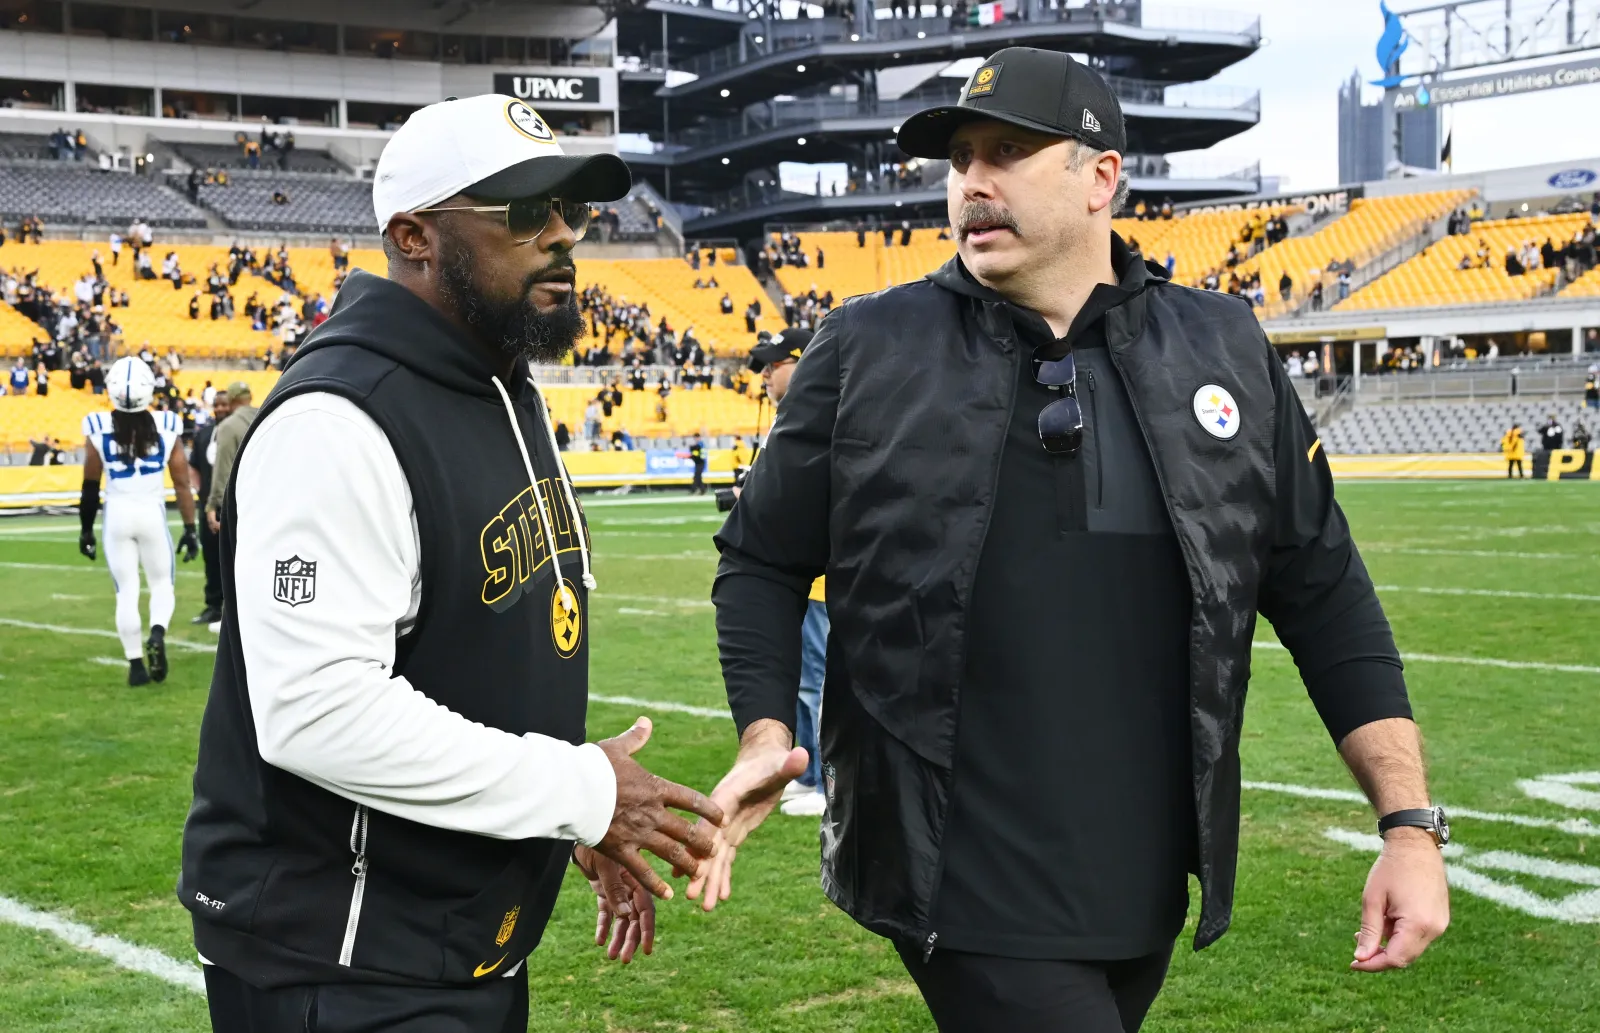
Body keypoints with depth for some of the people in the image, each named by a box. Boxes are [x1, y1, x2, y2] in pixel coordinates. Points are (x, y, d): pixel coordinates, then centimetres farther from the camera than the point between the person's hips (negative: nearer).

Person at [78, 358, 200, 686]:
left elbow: (91, 487, 1)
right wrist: (189, 528, 6)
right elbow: (182, 484, -1)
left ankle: (136, 664, 8)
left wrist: (87, 529, 13)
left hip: (117, 514, 0)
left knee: (126, 591, 9)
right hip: (152, 513, 0)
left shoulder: (99, 429, -7)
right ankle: (157, 634, -13)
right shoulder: (165, 427, -6)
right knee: (161, 583, 15)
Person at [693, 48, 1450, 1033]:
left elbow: (1323, 593, 7)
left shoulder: (1226, 352, 4)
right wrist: (767, 736, -9)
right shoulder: (867, 351, -1)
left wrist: (1411, 823, 1)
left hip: (1147, 890, 3)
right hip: (958, 878, -3)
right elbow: (764, 562, 7)